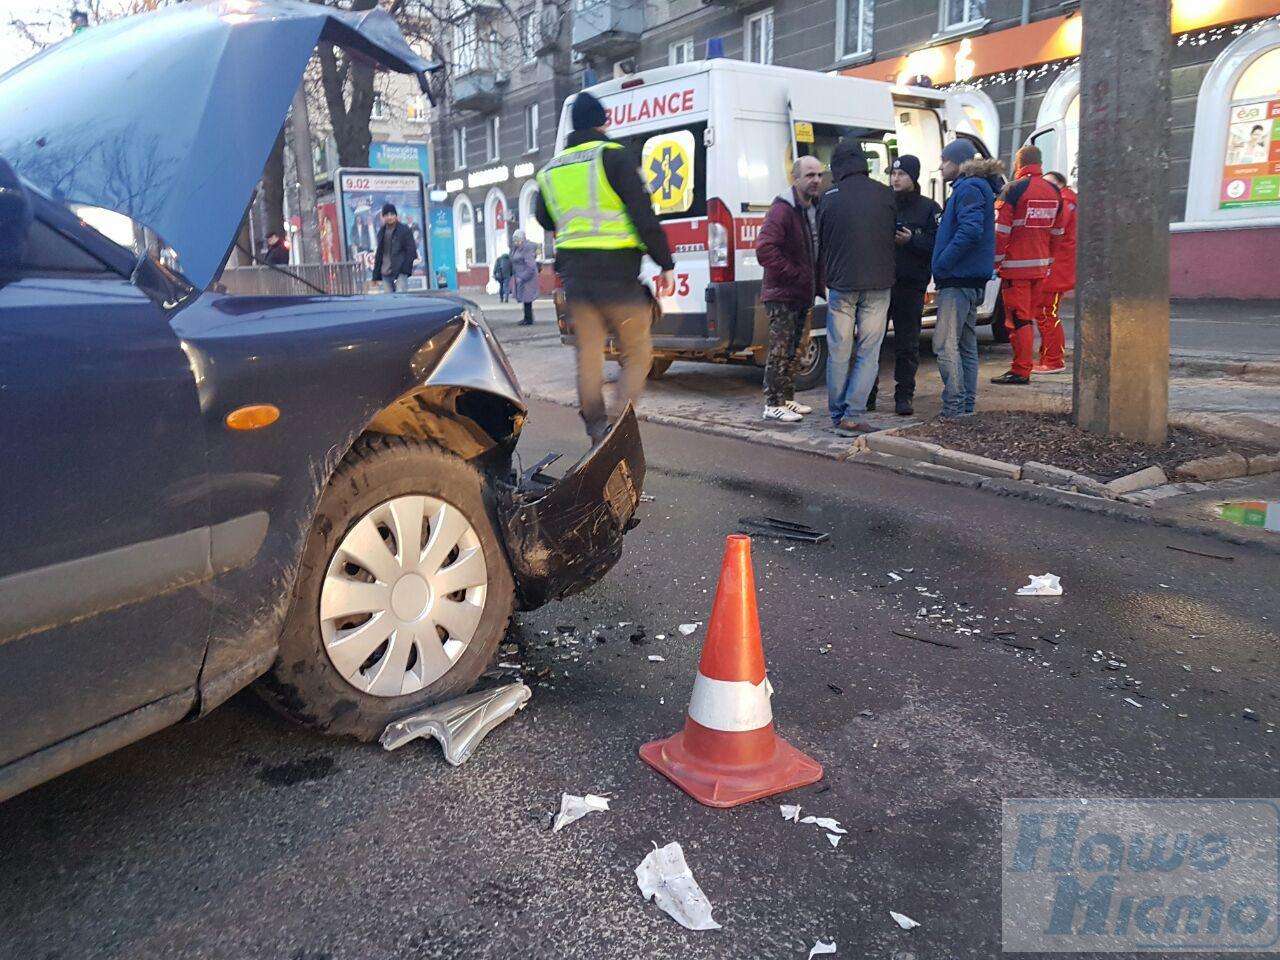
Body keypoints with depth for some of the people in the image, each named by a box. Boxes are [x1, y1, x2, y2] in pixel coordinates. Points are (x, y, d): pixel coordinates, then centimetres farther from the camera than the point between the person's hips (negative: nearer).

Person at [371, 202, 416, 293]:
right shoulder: (381, 232, 14)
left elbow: (411, 251, -4)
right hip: (385, 273, 5)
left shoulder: (404, 230, 0)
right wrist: (376, 275, 14)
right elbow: (378, 253, 19)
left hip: (400, 272, -5)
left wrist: (406, 268, -13)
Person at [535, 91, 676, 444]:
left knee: (588, 355, 12)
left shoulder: (550, 170, 13)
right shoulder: (615, 157, -6)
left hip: (575, 277, 6)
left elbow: (544, 219, 27)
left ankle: (598, 432, 17)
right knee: (637, 355, 3)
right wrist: (666, 265, -6)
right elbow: (643, 215, -11)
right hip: (616, 274, -5)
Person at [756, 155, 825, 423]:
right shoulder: (782, 210, -16)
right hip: (782, 295, -9)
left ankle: (787, 399, 25)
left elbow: (818, 251, 24)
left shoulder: (816, 210, 12)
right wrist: (793, 275, -21)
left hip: (803, 295, 9)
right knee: (780, 350, -6)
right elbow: (765, 249, -27)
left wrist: (818, 284, 9)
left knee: (794, 351, 15)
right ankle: (773, 405, 0)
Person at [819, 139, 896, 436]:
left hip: (841, 285, 0)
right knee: (868, 353, 3)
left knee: (839, 353, 8)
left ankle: (837, 415, 13)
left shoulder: (829, 199, -2)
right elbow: (893, 235, 12)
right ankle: (853, 417, -4)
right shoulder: (885, 195, 1)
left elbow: (822, 243, 7)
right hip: (878, 285, 0)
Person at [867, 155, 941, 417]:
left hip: (910, 285, -2)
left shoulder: (929, 208, 3)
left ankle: (904, 395, 11)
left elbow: (937, 244, -5)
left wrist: (911, 240, -17)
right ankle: (868, 394, 12)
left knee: (907, 344, 3)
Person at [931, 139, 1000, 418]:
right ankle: (967, 406, 18)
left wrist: (942, 264, -20)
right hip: (972, 279, 11)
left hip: (958, 279, -11)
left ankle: (954, 408, -13)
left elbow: (970, 230, -25)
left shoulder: (968, 188, -12)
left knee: (946, 344, -12)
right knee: (966, 345, 13)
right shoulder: (976, 188, 21)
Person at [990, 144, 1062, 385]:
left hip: (1016, 267, -7)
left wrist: (995, 261, -6)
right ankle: (1024, 367, 20)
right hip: (1040, 267, 7)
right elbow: (1056, 233, 16)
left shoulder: (1013, 189, -10)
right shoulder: (1053, 191, 12)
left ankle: (1020, 371, -3)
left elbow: (1000, 230, -13)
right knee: (1029, 318, 14)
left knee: (1019, 320, -4)